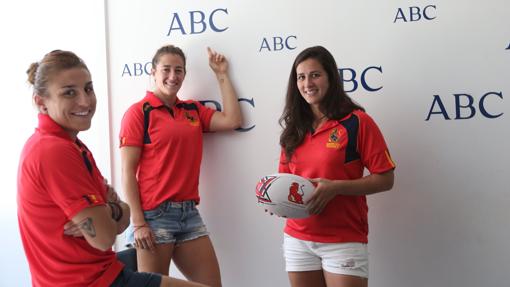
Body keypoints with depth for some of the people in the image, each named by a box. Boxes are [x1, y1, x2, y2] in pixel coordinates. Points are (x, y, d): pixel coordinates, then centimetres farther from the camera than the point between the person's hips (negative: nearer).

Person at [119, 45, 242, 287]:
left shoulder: (193, 110, 13)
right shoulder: (139, 112, -3)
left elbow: (232, 120, 1)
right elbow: (128, 171, -8)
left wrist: (222, 75, 8)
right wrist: (138, 222, -15)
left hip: (189, 213, 6)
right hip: (154, 214, -5)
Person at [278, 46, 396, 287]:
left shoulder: (357, 122, -8)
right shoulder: (295, 127, 9)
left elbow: (385, 179, -9)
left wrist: (335, 187, -20)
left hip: (344, 241, -5)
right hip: (297, 239, 5)